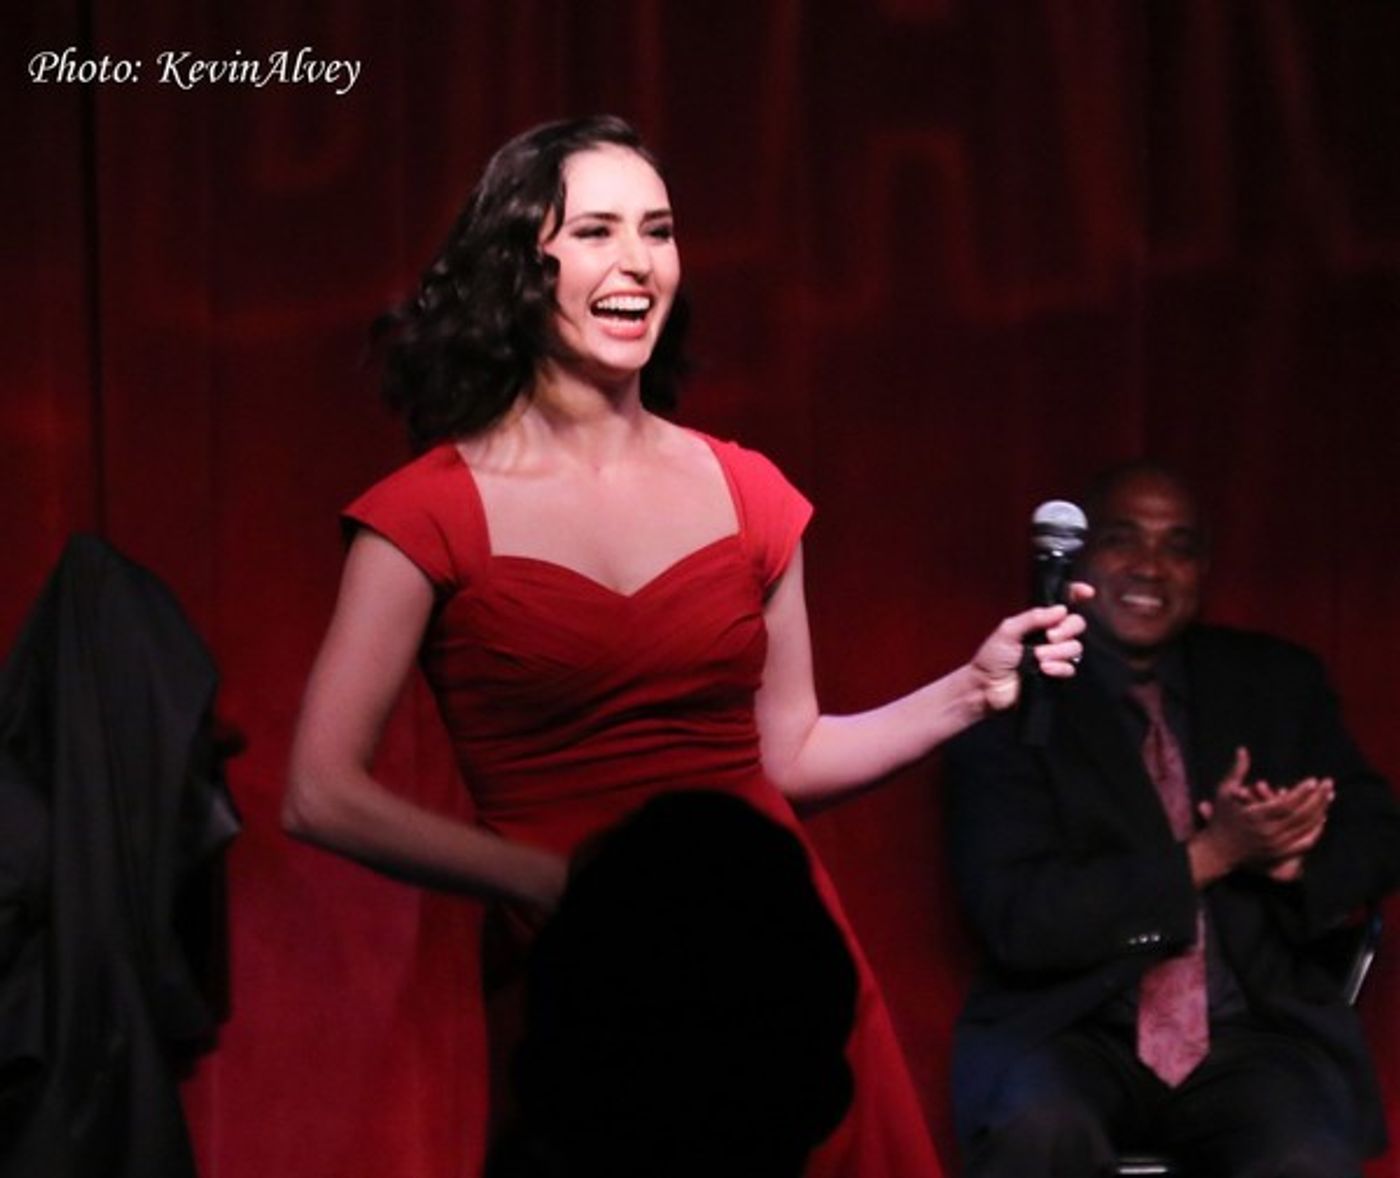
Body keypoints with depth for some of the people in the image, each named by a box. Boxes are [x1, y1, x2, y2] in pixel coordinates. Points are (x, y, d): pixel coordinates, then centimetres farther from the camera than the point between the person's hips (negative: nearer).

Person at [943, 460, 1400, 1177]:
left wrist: (1288, 855, -9)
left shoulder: (1276, 681, 13)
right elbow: (1016, 918, -8)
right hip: (1069, 1031, -2)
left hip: (1255, 1032, 2)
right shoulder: (1013, 706, 0)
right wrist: (1210, 856, -14)